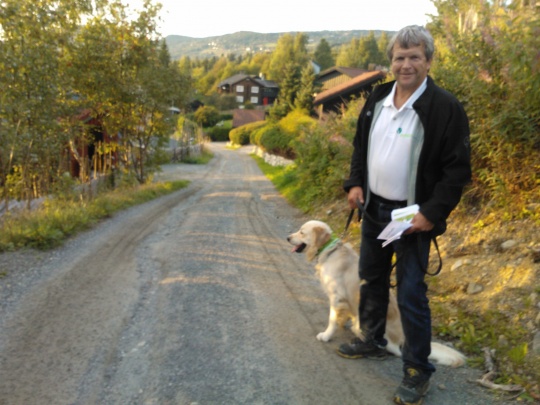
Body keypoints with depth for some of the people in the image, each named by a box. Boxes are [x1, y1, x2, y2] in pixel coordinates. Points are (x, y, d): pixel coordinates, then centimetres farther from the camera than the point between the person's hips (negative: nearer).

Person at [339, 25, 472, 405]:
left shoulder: (446, 108, -14)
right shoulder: (377, 99, 4)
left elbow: (457, 169, -13)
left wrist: (432, 213, -20)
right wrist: (355, 183, 1)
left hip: (412, 217, -6)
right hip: (374, 210, 6)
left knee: (411, 295, 0)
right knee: (372, 281, 19)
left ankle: (418, 370, 19)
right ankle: (373, 341, 41)